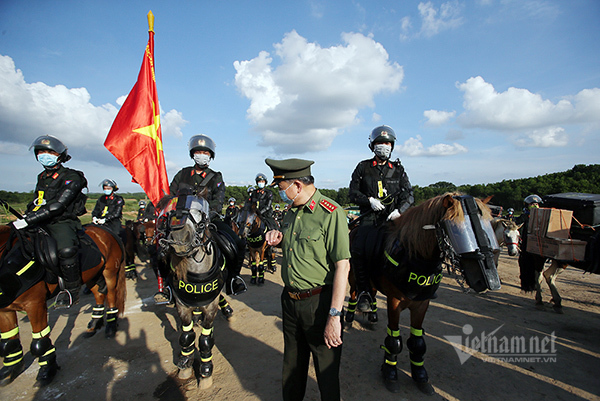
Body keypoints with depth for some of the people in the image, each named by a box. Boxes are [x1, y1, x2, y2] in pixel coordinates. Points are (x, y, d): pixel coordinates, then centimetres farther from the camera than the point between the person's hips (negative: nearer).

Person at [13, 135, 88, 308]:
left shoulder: (71, 178, -9)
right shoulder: (42, 177, 18)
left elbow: (57, 206, -19)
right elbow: (36, 201, 27)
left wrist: (27, 220, -24)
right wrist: (24, 216, 5)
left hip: (63, 223, -9)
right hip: (41, 222, 9)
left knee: (66, 250, -34)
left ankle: (72, 290, -17)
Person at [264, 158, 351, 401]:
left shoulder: (331, 213, -19)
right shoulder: (292, 212, 6)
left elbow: (342, 265, -22)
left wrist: (334, 316, -23)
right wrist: (278, 241, -2)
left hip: (318, 303, -7)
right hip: (289, 299, 7)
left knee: (326, 369, 13)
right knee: (292, 363, 25)